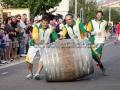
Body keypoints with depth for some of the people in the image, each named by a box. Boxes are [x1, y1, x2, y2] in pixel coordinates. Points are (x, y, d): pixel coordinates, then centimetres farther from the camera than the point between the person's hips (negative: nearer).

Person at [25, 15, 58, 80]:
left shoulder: (50, 28, -17)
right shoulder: (37, 27, -23)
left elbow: (56, 38, -14)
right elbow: (35, 38, -32)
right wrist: (39, 44, -49)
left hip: (44, 45, 1)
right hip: (34, 45, -1)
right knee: (29, 59, -11)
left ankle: (37, 73, -17)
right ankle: (30, 73, 12)